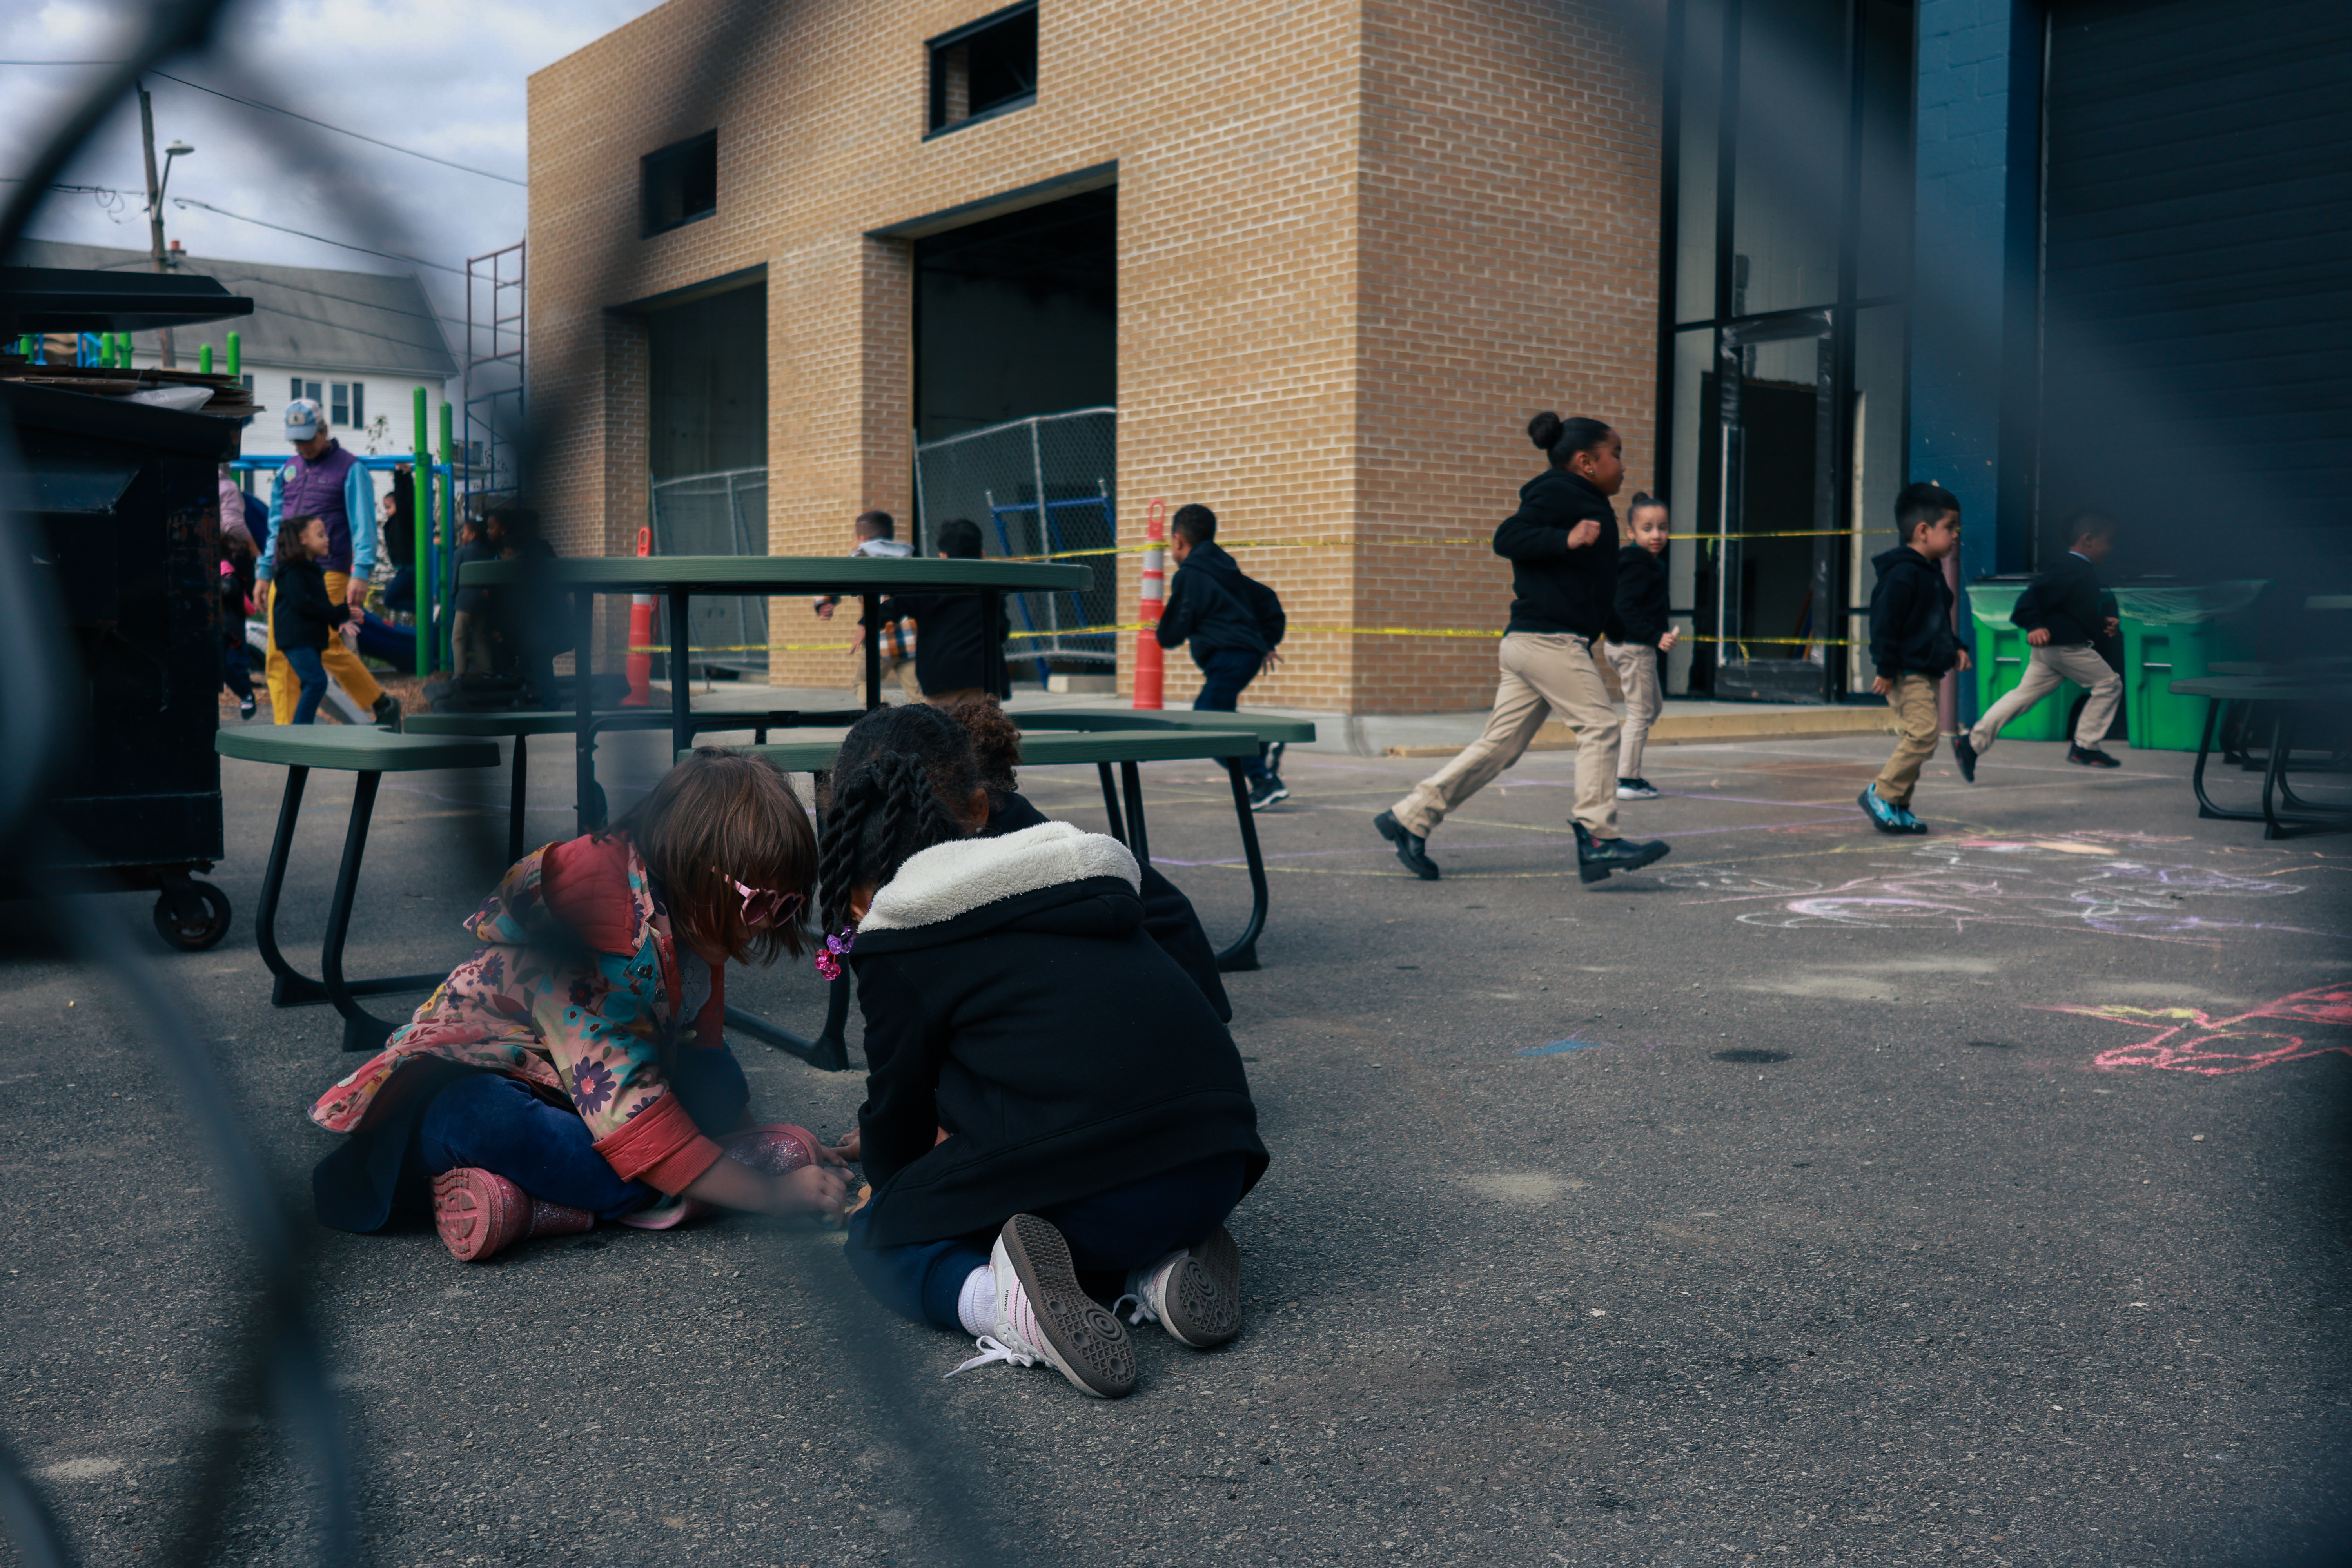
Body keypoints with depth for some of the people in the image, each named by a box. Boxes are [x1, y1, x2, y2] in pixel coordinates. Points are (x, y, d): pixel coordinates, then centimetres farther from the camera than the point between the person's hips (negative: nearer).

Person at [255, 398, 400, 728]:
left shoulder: (350, 468, 0)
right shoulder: (288, 469, 18)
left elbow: (363, 525, -6)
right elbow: (276, 524, 23)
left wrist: (361, 573, -16)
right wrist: (265, 573, 19)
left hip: (327, 573, -6)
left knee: (327, 648, -12)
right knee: (280, 654, -1)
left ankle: (383, 704, 7)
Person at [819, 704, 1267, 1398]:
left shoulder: (900, 943, 3)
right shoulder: (1092, 879, 23)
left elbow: (898, 1100, 15)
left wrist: (889, 1175, 40)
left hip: (1088, 1194, -6)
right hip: (1216, 1176, 6)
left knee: (879, 1238, 16)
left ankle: (1003, 1301, -13)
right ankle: (1158, 1268, 7)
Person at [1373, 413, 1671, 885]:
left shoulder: (1580, 501, 25)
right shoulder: (1560, 492, -5)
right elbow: (1508, 538, -16)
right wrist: (1567, 540, -26)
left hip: (1529, 642, 10)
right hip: (1549, 638, -10)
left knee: (1500, 745, 7)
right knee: (1599, 726, -11)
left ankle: (1410, 817, 10)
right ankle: (1597, 839, -12)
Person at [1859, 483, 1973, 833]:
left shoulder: (1932, 573, 18)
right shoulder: (1902, 574, -15)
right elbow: (1885, 622, -19)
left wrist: (1955, 647, 16)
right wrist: (1886, 669, -20)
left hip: (1928, 672, 10)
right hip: (1907, 673, -10)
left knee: (1915, 739, 10)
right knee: (1922, 733, -17)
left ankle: (1897, 807, 15)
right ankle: (1881, 794, -6)